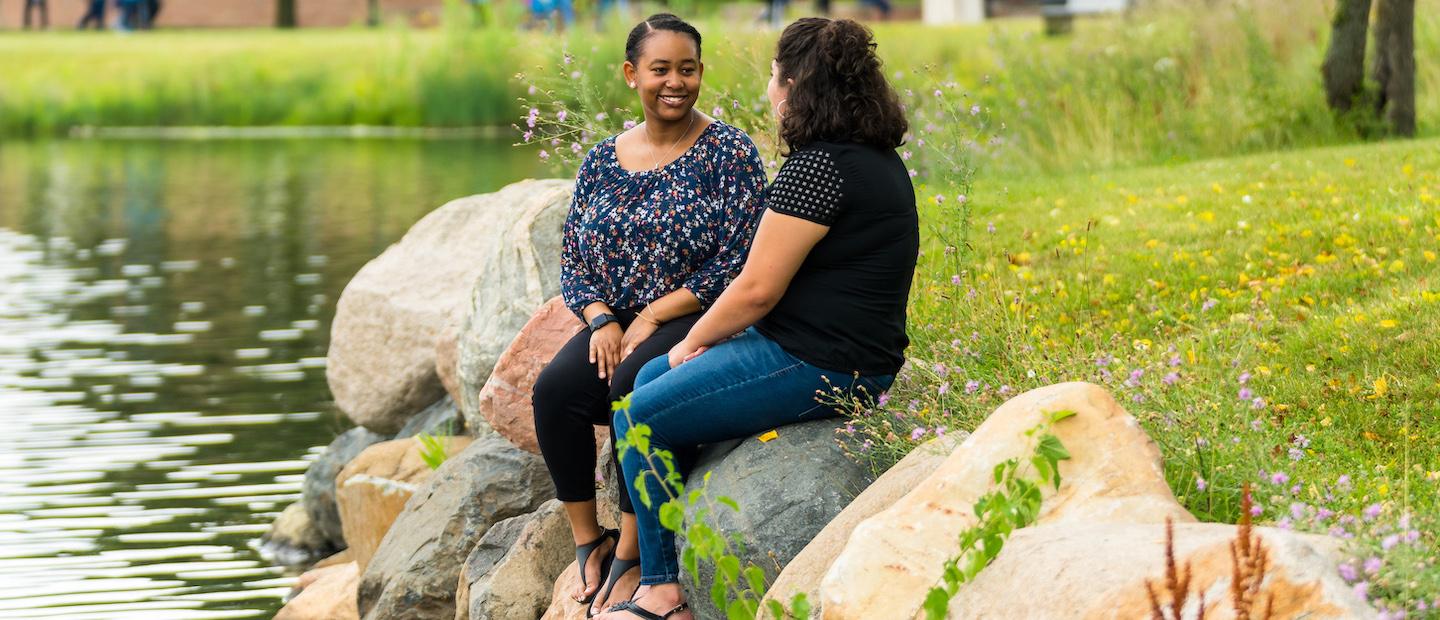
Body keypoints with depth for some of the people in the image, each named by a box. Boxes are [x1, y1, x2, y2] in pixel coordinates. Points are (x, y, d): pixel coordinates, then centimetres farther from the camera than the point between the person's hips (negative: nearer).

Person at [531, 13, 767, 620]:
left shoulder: (729, 153, -4)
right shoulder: (603, 160, 11)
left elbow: (735, 263, -11)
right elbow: (573, 258, 12)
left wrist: (651, 318, -15)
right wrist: (601, 320, -8)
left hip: (696, 320, -5)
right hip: (614, 323, 5)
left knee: (634, 383, -34)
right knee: (555, 388, -24)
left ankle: (631, 553, -22)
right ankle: (588, 542, -11)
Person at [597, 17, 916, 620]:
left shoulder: (817, 168, -20)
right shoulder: (877, 159, 13)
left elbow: (757, 289, -19)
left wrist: (695, 341, -1)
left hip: (816, 367, -11)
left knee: (641, 417, -5)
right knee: (648, 378, 20)